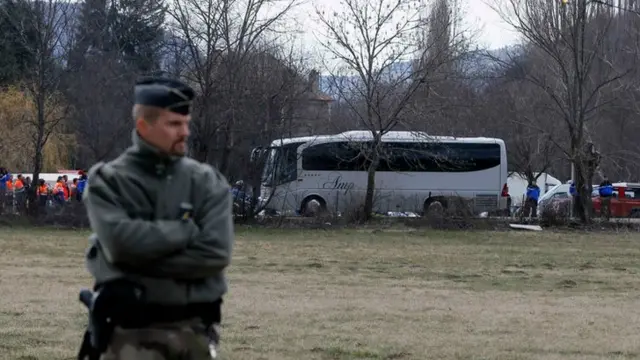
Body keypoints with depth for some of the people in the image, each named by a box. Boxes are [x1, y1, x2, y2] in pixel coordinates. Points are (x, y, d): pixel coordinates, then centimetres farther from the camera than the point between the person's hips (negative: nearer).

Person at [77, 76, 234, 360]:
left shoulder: (207, 182, 5)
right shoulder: (107, 182, -1)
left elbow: (216, 252, -9)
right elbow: (121, 242, -18)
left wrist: (142, 261, -13)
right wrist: (187, 229, -10)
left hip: (195, 330, 3)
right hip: (132, 332, -3)